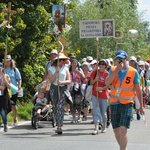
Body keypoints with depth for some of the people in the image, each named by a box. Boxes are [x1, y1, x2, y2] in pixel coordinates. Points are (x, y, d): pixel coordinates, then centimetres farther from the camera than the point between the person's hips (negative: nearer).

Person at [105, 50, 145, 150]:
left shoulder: (133, 72, -3)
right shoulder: (113, 70, 3)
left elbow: (138, 90, 3)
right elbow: (107, 83, -13)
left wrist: (141, 106, 6)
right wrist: (116, 70, -19)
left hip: (127, 104, -4)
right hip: (114, 103, 4)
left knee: (123, 129, -17)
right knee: (116, 131, 12)